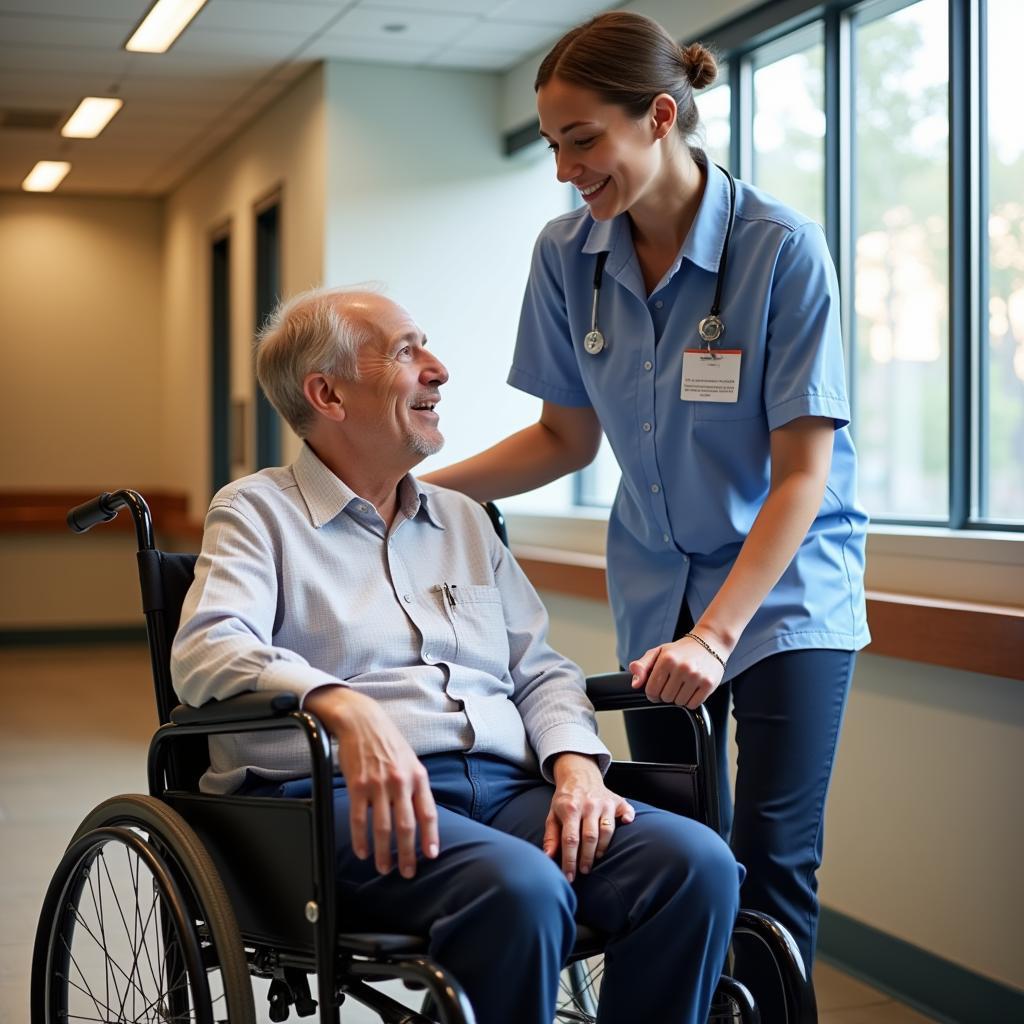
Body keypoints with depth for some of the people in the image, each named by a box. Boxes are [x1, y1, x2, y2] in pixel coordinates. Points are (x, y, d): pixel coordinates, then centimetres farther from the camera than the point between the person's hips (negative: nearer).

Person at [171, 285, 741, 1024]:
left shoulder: (465, 520, 25)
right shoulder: (258, 512, 8)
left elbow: (541, 672, 21)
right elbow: (208, 649, -11)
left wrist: (579, 767, -2)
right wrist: (345, 707, -30)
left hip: (503, 787, 6)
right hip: (354, 797, -5)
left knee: (699, 864, -22)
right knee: (522, 889, -36)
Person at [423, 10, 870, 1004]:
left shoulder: (781, 249, -19)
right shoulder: (567, 255, -5)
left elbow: (802, 473, -18)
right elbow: (568, 436, 6)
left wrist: (714, 634, -25)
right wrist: (423, 485, -6)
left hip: (787, 584, -4)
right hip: (658, 583, 4)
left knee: (771, 855, -9)